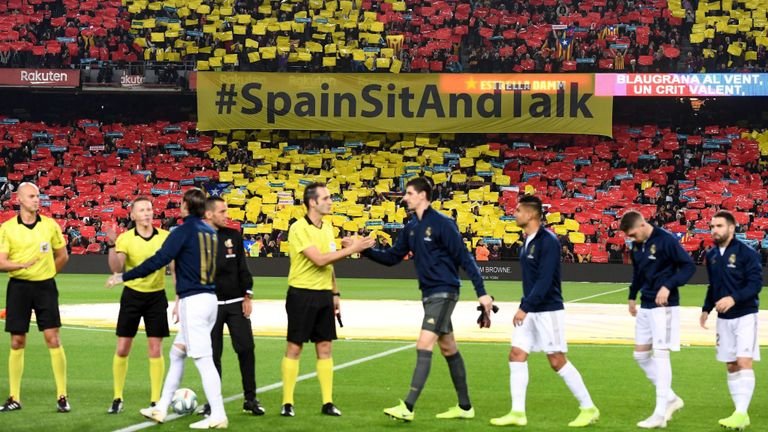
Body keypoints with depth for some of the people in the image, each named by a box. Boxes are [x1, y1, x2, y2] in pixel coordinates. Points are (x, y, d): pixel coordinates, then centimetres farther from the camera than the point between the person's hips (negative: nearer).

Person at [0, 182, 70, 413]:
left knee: (53, 339, -5)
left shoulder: (50, 225, 2)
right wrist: (21, 265, -25)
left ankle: (62, 396, 0)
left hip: (45, 286, 0)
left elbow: (63, 256, 13)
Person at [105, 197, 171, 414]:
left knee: (155, 350, 1)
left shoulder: (165, 237, -3)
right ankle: (117, 398, 15)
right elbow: (116, 269, -18)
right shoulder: (125, 238, -7)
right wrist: (111, 245, -31)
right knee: (122, 349, 1)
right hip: (132, 295, 0)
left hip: (157, 296, 1)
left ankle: (155, 400, 8)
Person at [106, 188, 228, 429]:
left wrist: (123, 277, -10)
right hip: (209, 298, 8)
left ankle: (218, 416, -8)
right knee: (177, 353, 16)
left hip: (193, 301, -8)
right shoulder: (210, 232, 13)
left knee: (203, 359, -7)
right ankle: (161, 408, 21)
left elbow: (157, 261, -16)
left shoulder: (184, 231, -10)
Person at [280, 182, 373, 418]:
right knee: (294, 348, -1)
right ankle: (287, 403, 6)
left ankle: (327, 402, 11)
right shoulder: (299, 229, -14)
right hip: (302, 294, -7)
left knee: (325, 348, 7)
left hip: (324, 295, 7)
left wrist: (335, 292, 15)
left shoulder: (327, 227, 11)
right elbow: (319, 259, -23)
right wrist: (351, 249, -22)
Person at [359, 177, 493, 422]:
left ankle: (408, 407, -18)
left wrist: (481, 292, -17)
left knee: (424, 346, -15)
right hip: (429, 294, 9)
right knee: (449, 348, 14)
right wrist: (365, 250, -1)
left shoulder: (442, 224, -13)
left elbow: (465, 258, -14)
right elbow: (392, 257, 14)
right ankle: (465, 407, 22)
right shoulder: (411, 228, 10)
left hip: (443, 293, -9)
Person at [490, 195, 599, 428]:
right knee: (516, 355, 1)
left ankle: (588, 408, 8)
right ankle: (517, 413, 3)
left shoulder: (548, 241, -16)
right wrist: (524, 307, 14)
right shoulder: (527, 242, 11)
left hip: (548, 310, -8)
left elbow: (545, 280, -22)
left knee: (557, 361, -4)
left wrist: (525, 308, -24)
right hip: (529, 311, 9)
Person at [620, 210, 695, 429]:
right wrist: (632, 296, 18)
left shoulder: (666, 240, -16)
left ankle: (661, 414, -6)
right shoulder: (636, 246, 7)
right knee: (641, 355, 9)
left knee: (660, 355, -8)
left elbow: (688, 266, -16)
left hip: (664, 306, -8)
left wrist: (668, 286, -25)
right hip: (645, 306, 8)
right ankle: (671, 398, 21)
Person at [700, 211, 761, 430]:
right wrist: (706, 309, 10)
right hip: (723, 319, 6)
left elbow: (756, 283, -18)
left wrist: (733, 298, -29)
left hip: (745, 316, -6)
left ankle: (741, 413, -16)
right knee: (731, 366, 7)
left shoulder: (746, 253, -12)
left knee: (744, 362, -14)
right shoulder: (711, 255, 7)